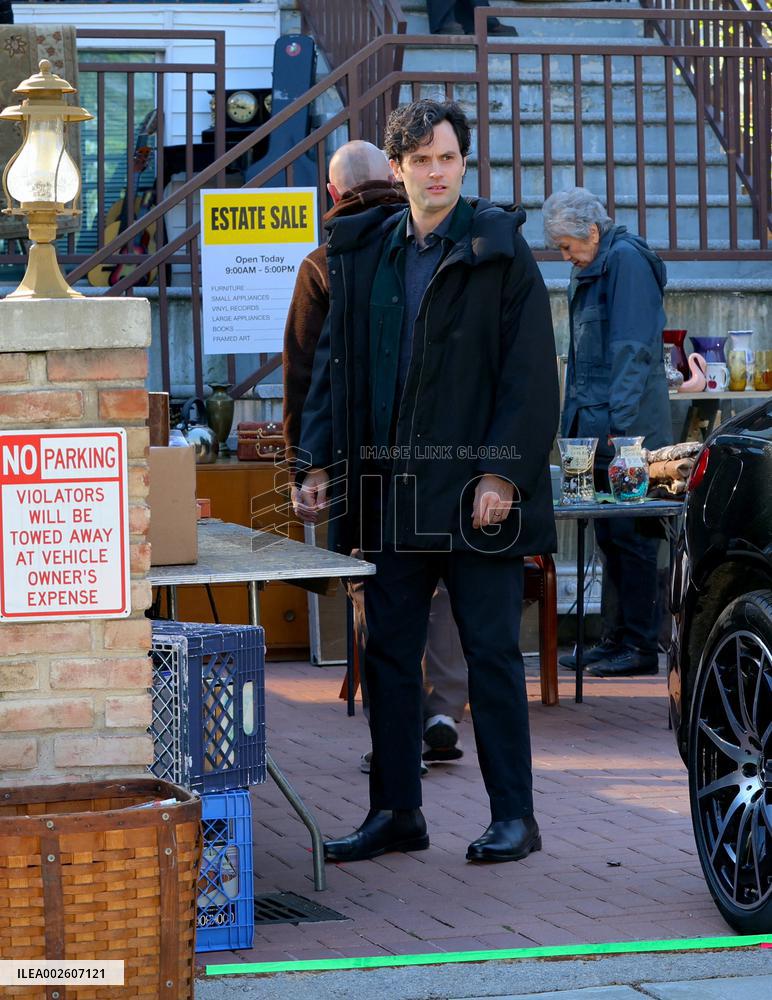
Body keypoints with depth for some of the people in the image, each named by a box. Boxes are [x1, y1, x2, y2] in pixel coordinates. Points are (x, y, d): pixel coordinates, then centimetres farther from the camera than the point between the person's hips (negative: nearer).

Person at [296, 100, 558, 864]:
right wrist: (319, 461, 6)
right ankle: (395, 811, 16)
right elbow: (335, 363, 15)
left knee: (490, 651, 0)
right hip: (391, 487, 5)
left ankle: (514, 815, 7)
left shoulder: (499, 250, -3)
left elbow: (530, 375, -7)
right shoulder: (365, 254, 11)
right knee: (388, 650, 7)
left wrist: (502, 473, -15)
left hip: (474, 489, -5)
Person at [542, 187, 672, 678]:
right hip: (596, 427, 10)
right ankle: (618, 638, 16)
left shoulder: (627, 260, -11)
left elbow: (633, 348, -17)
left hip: (628, 432, -10)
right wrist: (574, 419, 19)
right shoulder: (589, 271, 19)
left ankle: (641, 646, -4)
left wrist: (621, 420, -21)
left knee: (629, 536, -7)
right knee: (610, 536, 11)